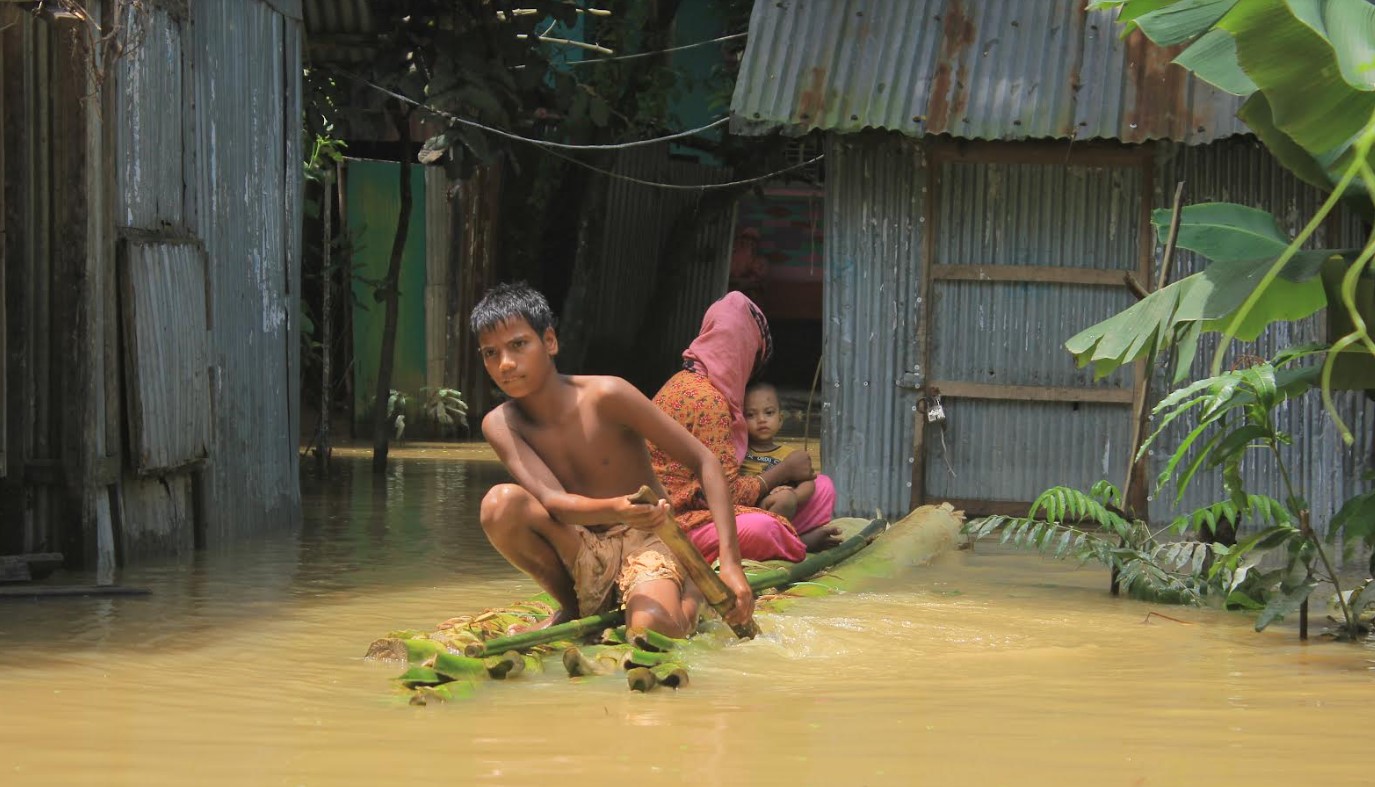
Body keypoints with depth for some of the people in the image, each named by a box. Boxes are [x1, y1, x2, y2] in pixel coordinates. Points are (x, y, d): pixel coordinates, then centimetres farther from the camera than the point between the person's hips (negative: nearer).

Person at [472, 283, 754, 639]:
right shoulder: (500, 425, -8)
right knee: (501, 502, -26)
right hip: (581, 555, 3)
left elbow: (704, 462, -12)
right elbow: (554, 503, -23)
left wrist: (730, 563, -21)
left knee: (651, 628, -36)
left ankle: (691, 595, 2)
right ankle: (571, 607, -2)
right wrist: (617, 510, -46)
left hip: (644, 542, -3)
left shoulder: (605, 396, -15)